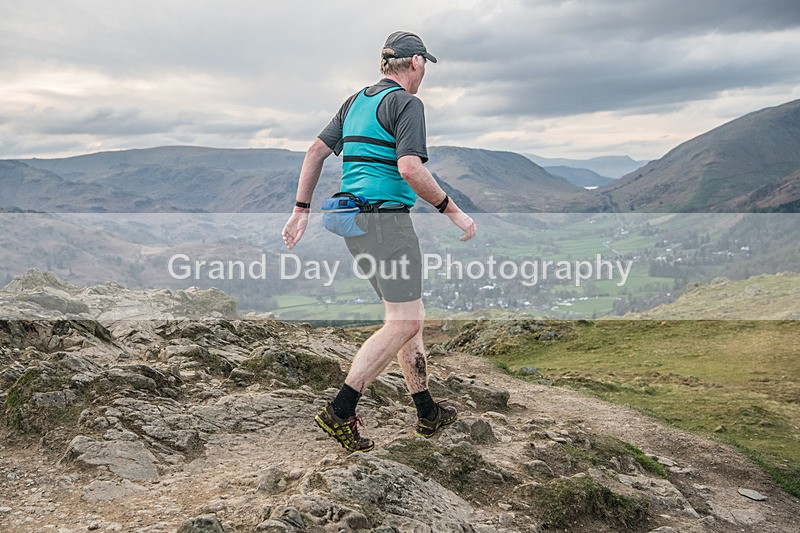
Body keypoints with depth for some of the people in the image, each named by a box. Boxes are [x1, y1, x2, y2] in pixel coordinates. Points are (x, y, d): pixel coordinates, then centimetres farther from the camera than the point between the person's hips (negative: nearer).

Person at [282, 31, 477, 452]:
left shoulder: (356, 101, 18)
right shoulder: (406, 102, -7)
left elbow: (316, 152, 16)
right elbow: (410, 169, -20)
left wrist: (301, 210, 17)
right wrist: (453, 212, -10)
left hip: (353, 221, 9)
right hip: (386, 217, -9)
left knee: (408, 316, 14)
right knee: (404, 323, -7)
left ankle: (427, 413, 22)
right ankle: (340, 411, -9)